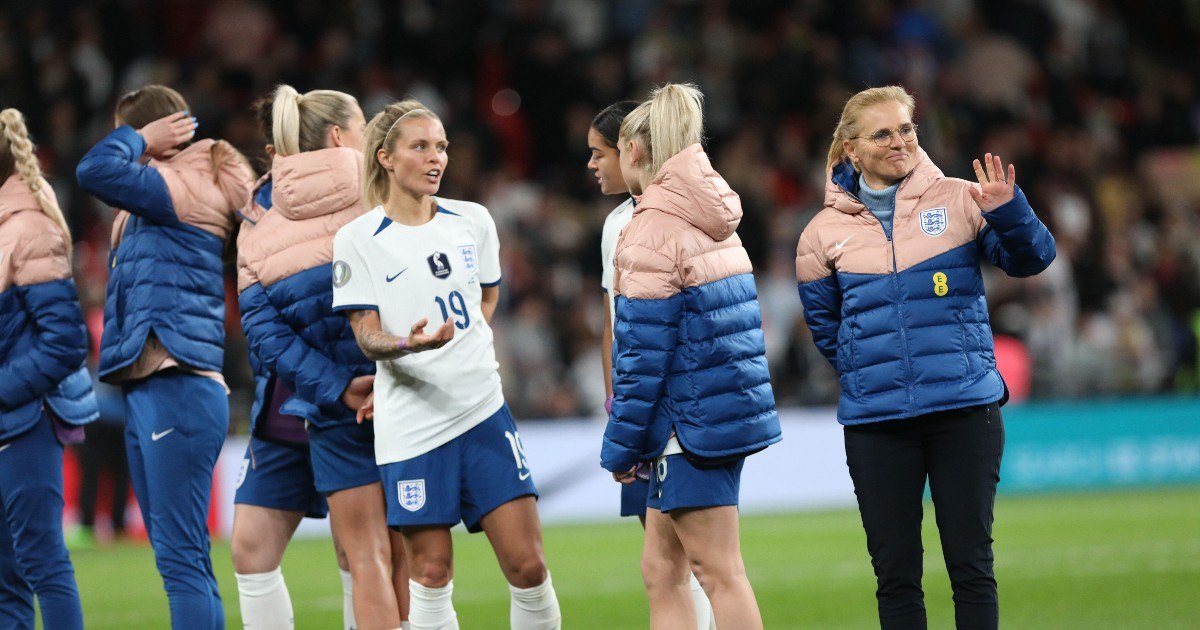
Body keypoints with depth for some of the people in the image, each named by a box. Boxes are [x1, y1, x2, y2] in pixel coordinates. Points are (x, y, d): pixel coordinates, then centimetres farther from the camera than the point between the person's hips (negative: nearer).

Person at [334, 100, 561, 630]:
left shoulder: (473, 221, 7)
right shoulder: (357, 239, -3)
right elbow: (367, 337, -6)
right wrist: (410, 343, -26)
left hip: (483, 412, 3)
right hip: (411, 424, -3)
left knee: (527, 566, -4)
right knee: (430, 575, -1)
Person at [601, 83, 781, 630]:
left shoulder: (653, 230, -13)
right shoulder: (713, 220, 14)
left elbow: (642, 353, -16)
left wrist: (620, 447, -9)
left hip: (690, 416, -9)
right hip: (730, 408, 9)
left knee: (718, 572, -6)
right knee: (660, 571, 13)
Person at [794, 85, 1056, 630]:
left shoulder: (959, 201, 2)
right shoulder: (825, 231, 6)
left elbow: (1030, 259, -1)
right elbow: (824, 324, 17)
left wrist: (1007, 211, -19)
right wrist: (864, 370, 8)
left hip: (964, 408, -1)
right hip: (874, 420, 1)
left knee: (971, 564, 1)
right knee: (895, 573, 5)